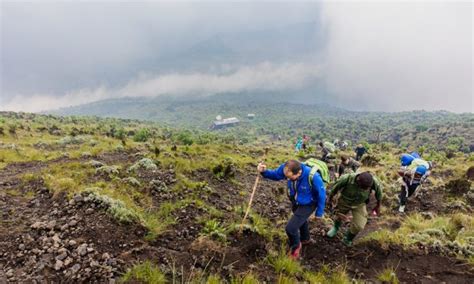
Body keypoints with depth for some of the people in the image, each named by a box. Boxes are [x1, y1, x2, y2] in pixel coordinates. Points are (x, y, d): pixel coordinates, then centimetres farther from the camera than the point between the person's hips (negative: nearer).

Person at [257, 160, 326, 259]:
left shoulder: (313, 176, -41)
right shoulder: (286, 168, -29)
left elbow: (321, 194, -23)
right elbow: (275, 174, -8)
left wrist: (319, 213, -11)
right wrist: (264, 171, -30)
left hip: (307, 204, -6)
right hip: (295, 201, 6)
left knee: (290, 228, -12)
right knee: (300, 219, 32)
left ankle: (295, 247, 22)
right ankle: (305, 238, 64)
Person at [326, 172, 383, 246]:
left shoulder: (374, 182, -33)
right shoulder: (346, 178, -38)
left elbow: (379, 192, -9)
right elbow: (335, 187, -17)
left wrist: (378, 206, 5)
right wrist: (330, 200, -2)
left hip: (359, 204, 1)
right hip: (344, 201, 0)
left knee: (359, 226, -10)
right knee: (339, 216, 23)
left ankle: (347, 239, 22)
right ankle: (335, 228, 59)